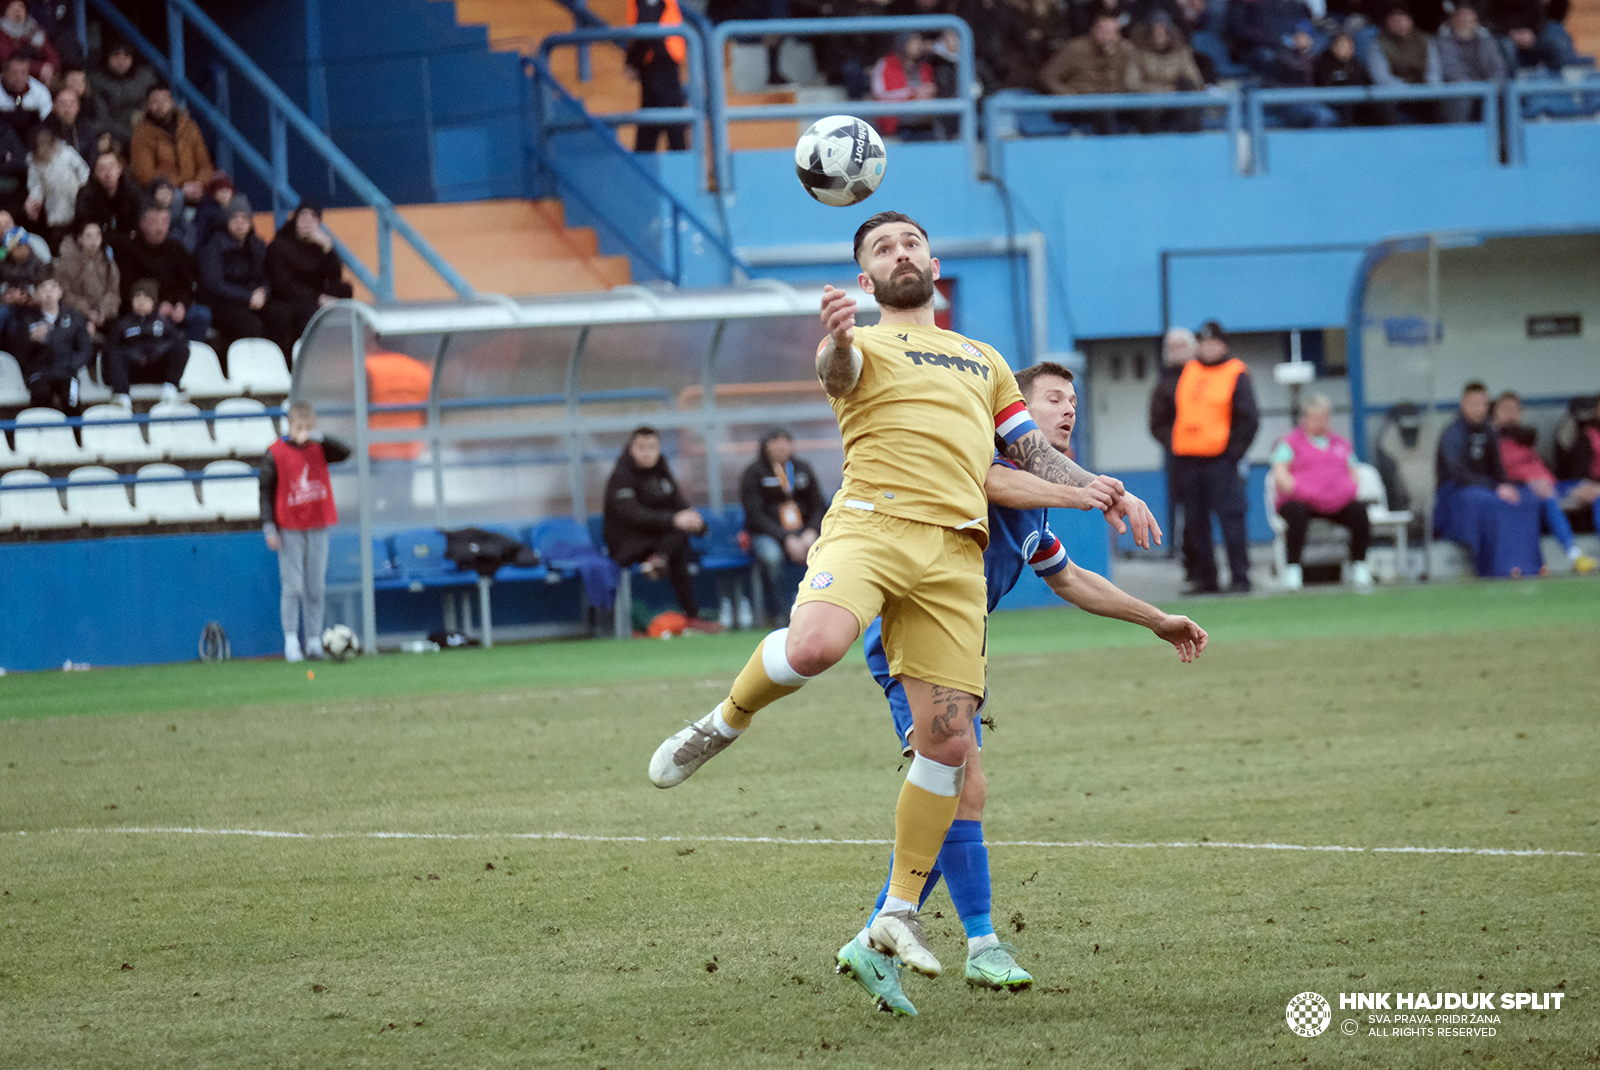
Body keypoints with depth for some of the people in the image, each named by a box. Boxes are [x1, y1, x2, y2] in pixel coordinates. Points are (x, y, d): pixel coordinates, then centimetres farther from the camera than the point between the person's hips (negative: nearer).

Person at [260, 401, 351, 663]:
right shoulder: (275, 453, -4)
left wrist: (316, 436, -20)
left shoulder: (318, 449, 6)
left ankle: (314, 641, 8)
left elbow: (344, 452, -11)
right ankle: (291, 641, -6)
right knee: (293, 587, -8)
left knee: (316, 589, 4)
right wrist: (269, 527, -8)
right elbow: (267, 492, -2)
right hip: (289, 530, -3)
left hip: (317, 528, 3)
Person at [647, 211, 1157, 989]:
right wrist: (834, 342, -36)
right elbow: (838, 370, -11)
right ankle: (722, 725, -4)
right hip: (871, 523, -4)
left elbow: (1032, 453, 33)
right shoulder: (866, 344, 14)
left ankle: (898, 913, 9)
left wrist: (1096, 489, 14)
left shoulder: (983, 360, 31)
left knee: (947, 738, -4)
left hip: (955, 552, 4)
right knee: (814, 645, -35)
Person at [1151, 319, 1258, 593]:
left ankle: (1239, 578, -7)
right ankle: (1204, 578, 12)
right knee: (1195, 522, 6)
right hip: (1185, 462, 5)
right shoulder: (1185, 373, 15)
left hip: (1220, 460, -5)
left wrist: (1234, 452, -9)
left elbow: (1249, 418, -3)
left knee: (1231, 519, -9)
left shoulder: (1236, 375, 1)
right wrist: (1169, 437, 10)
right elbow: (1161, 409, 22)